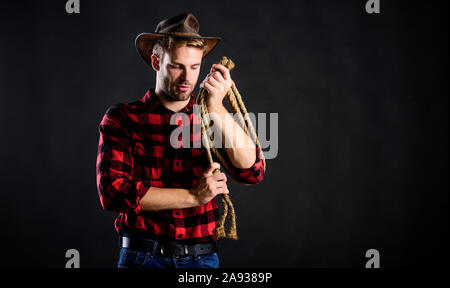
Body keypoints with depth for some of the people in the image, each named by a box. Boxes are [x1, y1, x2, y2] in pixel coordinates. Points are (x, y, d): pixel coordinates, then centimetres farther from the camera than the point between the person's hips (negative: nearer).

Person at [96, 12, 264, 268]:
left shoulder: (213, 120, 6)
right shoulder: (122, 118, -1)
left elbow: (253, 171, -8)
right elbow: (113, 192, -12)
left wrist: (217, 108, -16)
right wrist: (194, 196, -13)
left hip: (204, 258, 2)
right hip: (144, 257, -2)